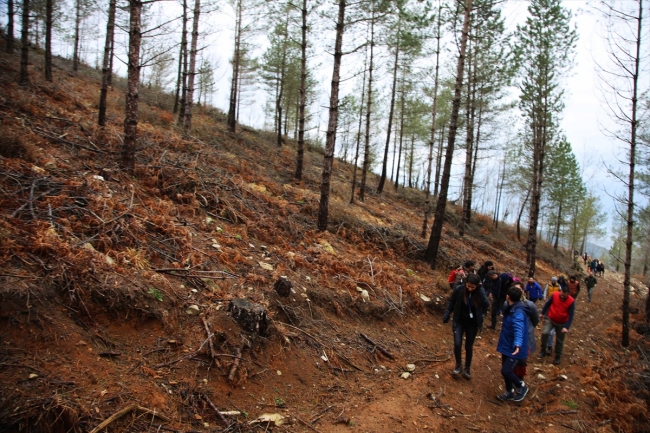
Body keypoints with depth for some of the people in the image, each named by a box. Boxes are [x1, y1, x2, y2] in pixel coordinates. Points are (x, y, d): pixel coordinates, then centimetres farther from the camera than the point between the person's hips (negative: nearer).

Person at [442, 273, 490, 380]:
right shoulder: (460, 289, -16)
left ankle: (467, 369, 30)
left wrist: (480, 289, -31)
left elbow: (486, 304, -30)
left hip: (472, 324, 1)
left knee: (469, 347, 11)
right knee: (457, 344, -13)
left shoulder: (479, 292, -14)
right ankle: (458, 365, 12)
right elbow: (451, 302, -3)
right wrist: (446, 316, -4)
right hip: (459, 322, -1)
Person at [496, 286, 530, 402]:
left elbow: (519, 329, -42)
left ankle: (521, 387, 16)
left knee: (506, 371, -9)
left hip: (513, 348, -9)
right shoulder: (510, 309, 5)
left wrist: (518, 345, -56)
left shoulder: (518, 313, -26)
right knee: (506, 370, 16)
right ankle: (509, 392, 33)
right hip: (507, 346, 9)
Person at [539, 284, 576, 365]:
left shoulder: (571, 301, -20)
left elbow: (571, 316, -16)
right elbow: (547, 304, 1)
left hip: (561, 323, 0)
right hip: (550, 319, 0)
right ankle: (543, 350, -3)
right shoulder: (555, 295, -17)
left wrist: (566, 327, -24)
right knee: (545, 333, -22)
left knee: (559, 341, 10)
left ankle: (557, 357, 29)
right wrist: (542, 313, 6)